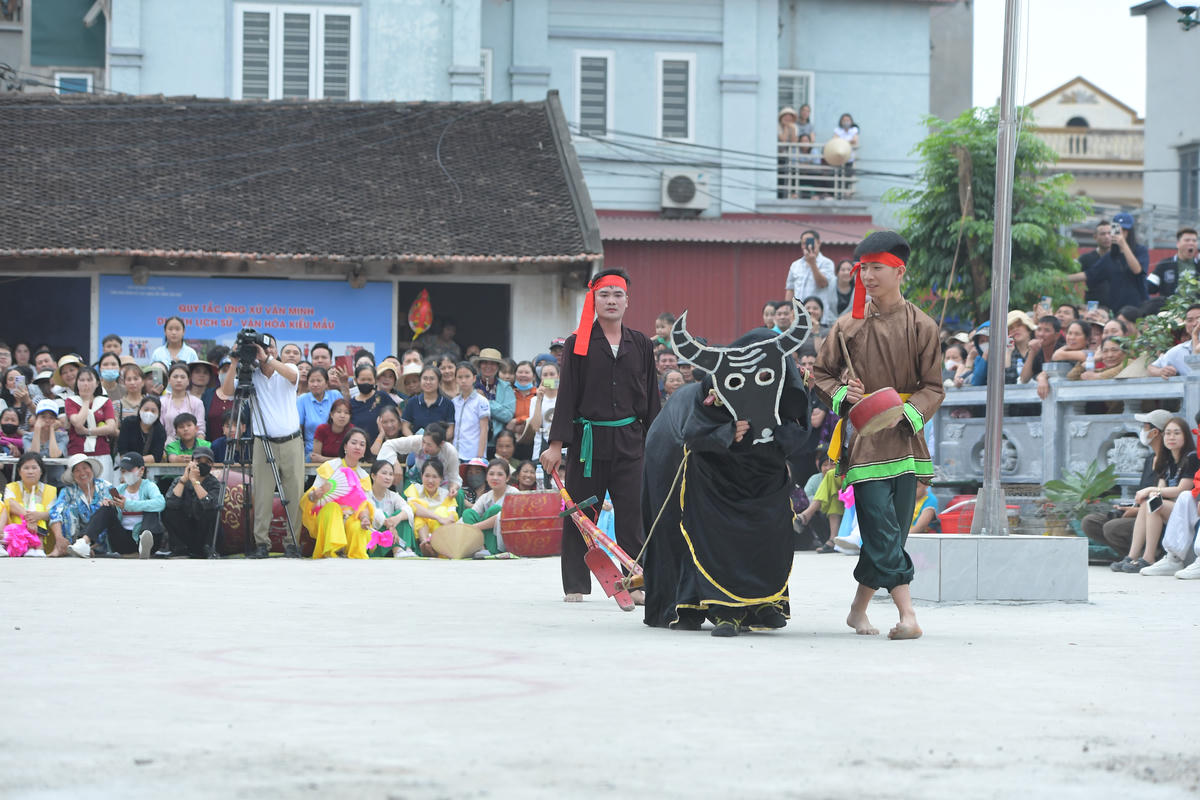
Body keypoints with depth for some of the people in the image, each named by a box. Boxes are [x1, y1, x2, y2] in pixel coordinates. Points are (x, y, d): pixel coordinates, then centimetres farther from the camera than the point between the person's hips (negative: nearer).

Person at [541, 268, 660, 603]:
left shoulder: (641, 345, 9)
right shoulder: (578, 344, 1)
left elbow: (651, 399, 13)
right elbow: (566, 395, -1)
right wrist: (556, 445, -6)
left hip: (629, 440, 2)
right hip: (588, 439, -2)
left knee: (632, 513, -3)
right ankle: (575, 584, 12)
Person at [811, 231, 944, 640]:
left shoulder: (921, 327, 3)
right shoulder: (848, 327, 5)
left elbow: (933, 387, 4)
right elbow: (821, 374, 15)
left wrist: (909, 411, -15)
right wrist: (841, 393, -6)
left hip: (904, 438, 1)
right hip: (864, 439, -1)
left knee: (889, 532, 4)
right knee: (883, 531, -13)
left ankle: (858, 609, 21)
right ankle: (908, 614, -18)